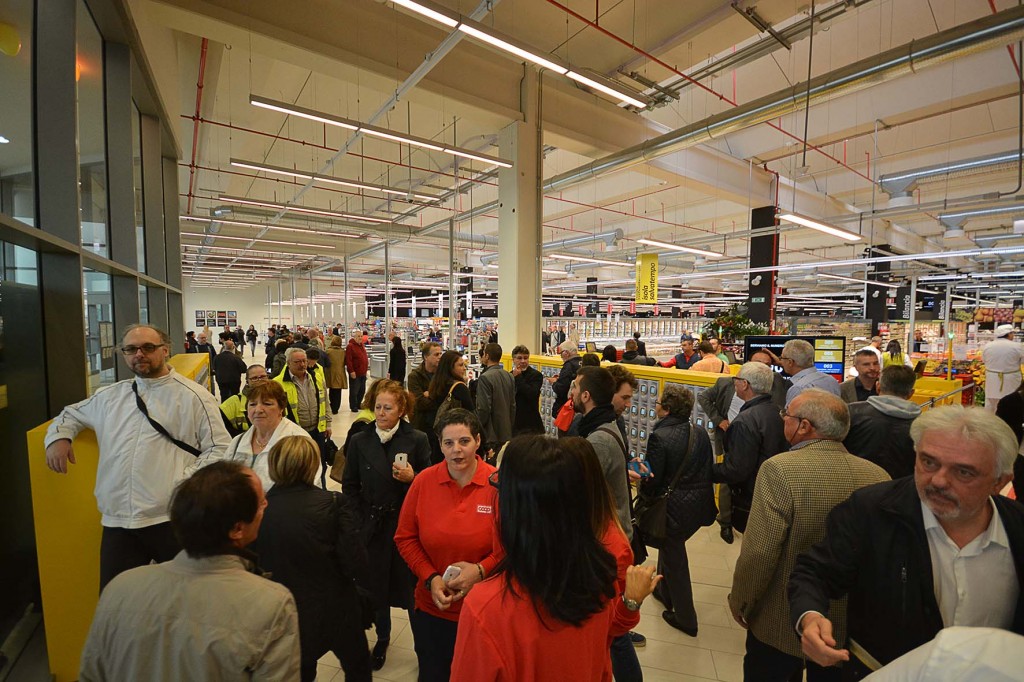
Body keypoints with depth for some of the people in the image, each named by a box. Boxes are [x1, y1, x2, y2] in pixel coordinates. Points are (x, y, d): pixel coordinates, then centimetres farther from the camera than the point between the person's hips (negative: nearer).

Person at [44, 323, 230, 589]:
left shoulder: (194, 396, -4)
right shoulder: (110, 396, 13)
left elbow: (219, 448, -4)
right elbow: (71, 414, 32)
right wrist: (58, 436, 12)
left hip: (174, 518, -4)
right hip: (117, 521, 5)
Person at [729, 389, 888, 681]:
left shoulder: (780, 470, -27)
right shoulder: (879, 476, -11)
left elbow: (758, 553, -26)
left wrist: (739, 604, -9)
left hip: (781, 626, -4)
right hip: (850, 626, 4)